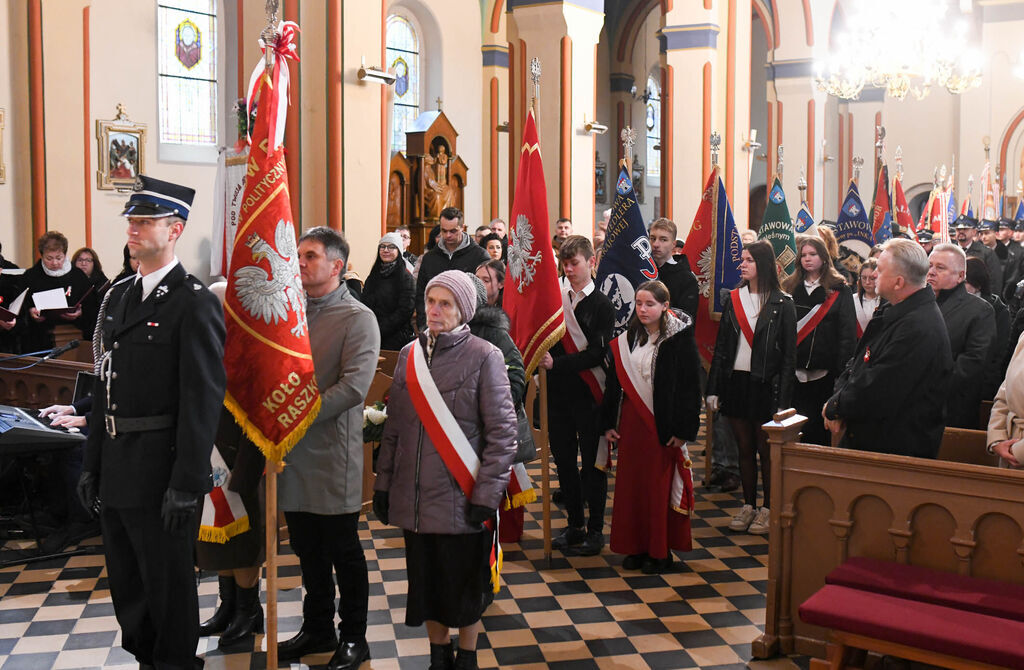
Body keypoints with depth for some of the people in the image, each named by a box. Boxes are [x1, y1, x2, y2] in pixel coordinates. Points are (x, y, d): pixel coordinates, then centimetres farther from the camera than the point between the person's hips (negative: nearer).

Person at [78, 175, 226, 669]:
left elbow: (203, 400, -17)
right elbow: (105, 386, 15)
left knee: (168, 585, 6)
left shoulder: (195, 303, -13)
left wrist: (186, 485, -19)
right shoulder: (118, 296, 12)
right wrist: (93, 463, 14)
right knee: (126, 583, 19)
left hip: (162, 472, -8)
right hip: (116, 470, 8)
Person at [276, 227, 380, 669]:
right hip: (292, 453, 6)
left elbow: (353, 386, -19)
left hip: (333, 454, -5)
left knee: (343, 551, 6)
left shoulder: (358, 319, -8)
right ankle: (317, 629, 33)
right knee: (308, 549, 16)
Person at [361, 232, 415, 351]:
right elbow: (365, 305, 14)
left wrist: (379, 330, -16)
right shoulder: (373, 276, 13)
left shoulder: (406, 277, -5)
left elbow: (404, 311, -12)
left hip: (395, 339, -5)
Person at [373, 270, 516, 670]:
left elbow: (502, 432, -10)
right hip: (415, 498, 4)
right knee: (425, 581, 14)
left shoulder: (484, 357, -8)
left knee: (464, 585, 9)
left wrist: (486, 496, -14)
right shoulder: (410, 355, 6)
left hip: (461, 499, -4)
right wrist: (384, 484, 8)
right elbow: (394, 426, 11)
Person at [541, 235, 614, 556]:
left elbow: (597, 354, -14)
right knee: (564, 460, 11)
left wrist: (557, 363, -21)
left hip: (589, 395, -4)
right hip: (559, 394, 5)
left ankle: (595, 529, 14)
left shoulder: (602, 305, -5)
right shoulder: (554, 299, 8)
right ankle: (574, 525, 25)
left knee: (592, 462, 3)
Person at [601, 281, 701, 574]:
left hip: (664, 425, -4)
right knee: (630, 485, 8)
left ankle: (660, 550, 15)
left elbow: (691, 387, -9)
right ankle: (636, 546, 21)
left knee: (660, 487, 2)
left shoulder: (680, 339, -8)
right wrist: (608, 423, 6)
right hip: (631, 423, 5)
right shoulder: (626, 340, 6)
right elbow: (614, 383, 10)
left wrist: (684, 429, -12)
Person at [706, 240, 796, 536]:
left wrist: (782, 398, -11)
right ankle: (748, 505, 21)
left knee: (766, 450, 4)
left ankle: (767, 509, 16)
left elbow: (789, 354, -5)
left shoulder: (781, 304, -5)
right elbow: (721, 347, 8)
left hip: (765, 385, -4)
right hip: (736, 382, 4)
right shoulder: (734, 300, 8)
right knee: (744, 449, 11)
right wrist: (713, 389, 3)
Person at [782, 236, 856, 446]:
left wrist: (843, 370, -11)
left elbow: (848, 333, -2)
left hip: (825, 371, -2)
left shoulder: (839, 290, 2)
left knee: (821, 425, 2)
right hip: (796, 371, 2)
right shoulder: (790, 287, 10)